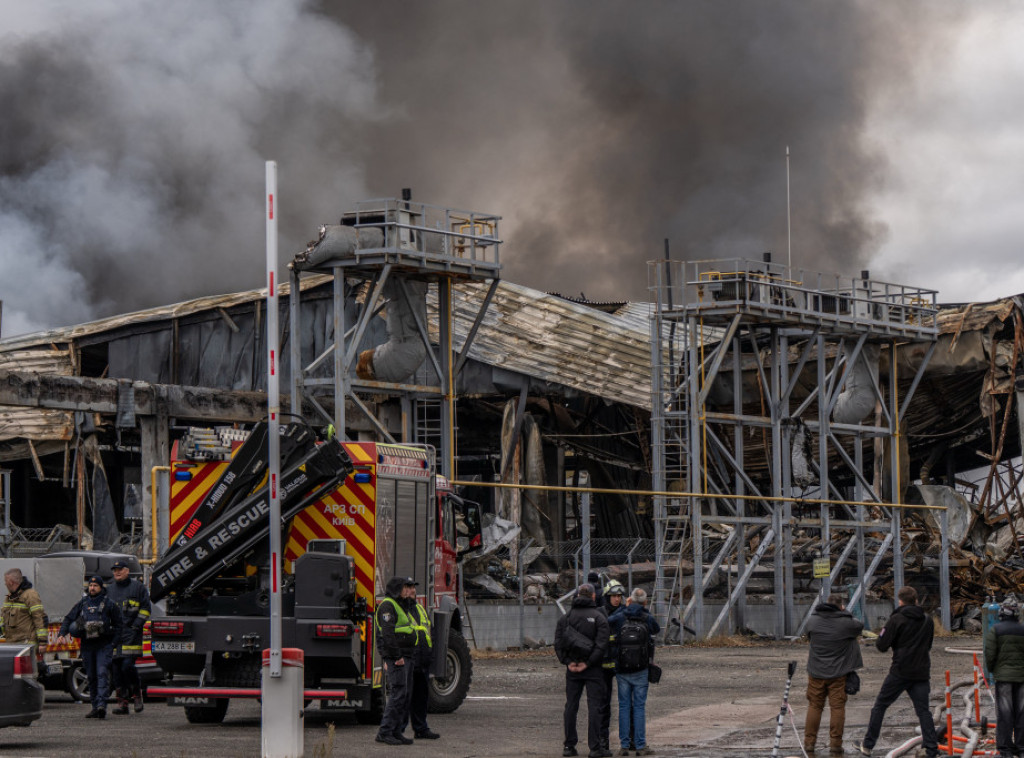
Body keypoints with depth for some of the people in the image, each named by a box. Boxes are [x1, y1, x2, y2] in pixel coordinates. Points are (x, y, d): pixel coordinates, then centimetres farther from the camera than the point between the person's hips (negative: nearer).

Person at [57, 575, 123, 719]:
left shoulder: (109, 604, 3)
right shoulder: (82, 603, 13)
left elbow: (117, 624, 5)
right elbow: (68, 619, 14)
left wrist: (115, 643, -4)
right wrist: (62, 634, -1)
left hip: (104, 644, -4)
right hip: (87, 645, 4)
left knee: (102, 673, -16)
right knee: (91, 677, 8)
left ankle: (102, 705, -24)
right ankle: (95, 707, 14)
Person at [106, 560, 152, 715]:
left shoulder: (137, 587, 4)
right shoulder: (110, 590, 19)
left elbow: (145, 608, 2)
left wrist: (136, 625, -7)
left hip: (130, 634, -5)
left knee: (128, 666, -16)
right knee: (115, 668, 1)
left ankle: (137, 694, 5)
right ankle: (122, 703, 5)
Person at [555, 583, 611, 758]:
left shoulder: (566, 617, 7)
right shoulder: (599, 617, -5)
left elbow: (558, 642, -1)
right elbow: (602, 644, -14)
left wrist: (567, 662, -4)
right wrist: (588, 663, -12)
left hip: (572, 668, 4)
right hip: (593, 670, -4)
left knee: (571, 706, 9)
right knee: (594, 706, -3)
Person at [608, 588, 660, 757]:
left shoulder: (619, 618, -4)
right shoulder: (647, 619, -4)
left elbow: (606, 622, 15)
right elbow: (657, 629, 16)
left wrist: (624, 607, 17)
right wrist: (645, 610, 20)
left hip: (622, 671, 1)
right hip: (641, 670, -1)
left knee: (624, 707, 7)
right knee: (639, 707, 3)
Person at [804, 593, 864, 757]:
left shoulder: (813, 621, -1)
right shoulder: (846, 623, -11)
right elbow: (860, 626, 8)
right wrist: (845, 614, 17)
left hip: (816, 673, 3)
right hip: (838, 674, -3)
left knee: (814, 707, 11)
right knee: (837, 708, 4)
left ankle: (809, 743, 12)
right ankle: (835, 745, 4)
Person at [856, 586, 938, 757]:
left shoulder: (896, 620, -10)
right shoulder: (928, 620, 8)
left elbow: (882, 645, -9)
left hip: (900, 672, -4)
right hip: (921, 672, 4)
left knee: (880, 706, 8)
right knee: (923, 711, 5)